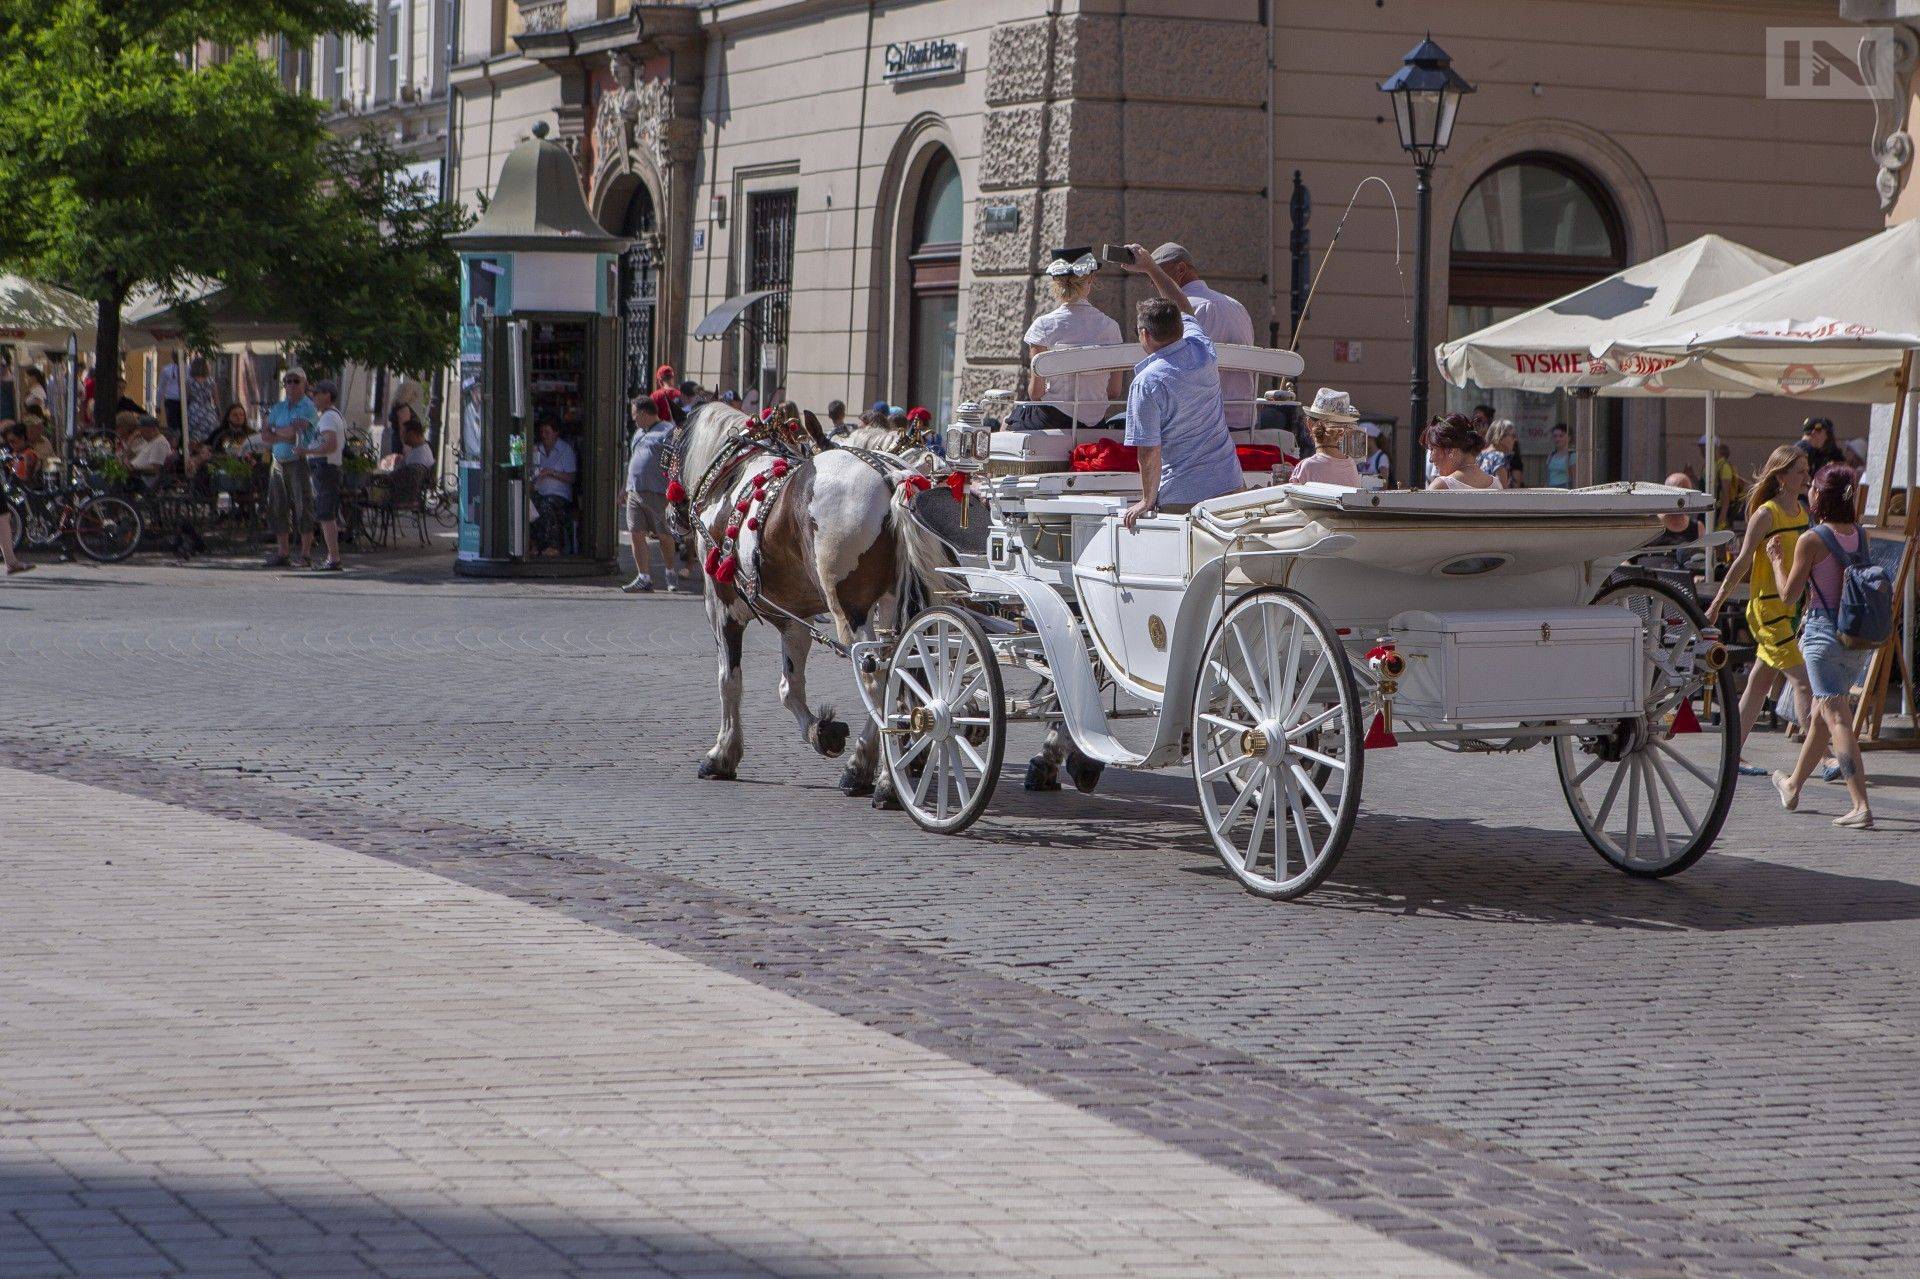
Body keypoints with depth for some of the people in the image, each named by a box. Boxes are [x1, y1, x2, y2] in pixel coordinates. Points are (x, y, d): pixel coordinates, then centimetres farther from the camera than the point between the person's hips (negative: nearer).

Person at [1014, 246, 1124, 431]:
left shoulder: (1044, 326, -12)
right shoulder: (1110, 326, -2)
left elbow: (1035, 393, -10)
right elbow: (1115, 393, 2)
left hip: (1054, 419, -4)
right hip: (1097, 422, 4)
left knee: (1007, 422, 28)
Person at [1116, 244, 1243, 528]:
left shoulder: (1147, 383, -16)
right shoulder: (1202, 350, 3)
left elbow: (1149, 452, -15)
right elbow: (1184, 309, 26)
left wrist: (1148, 500, -2)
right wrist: (1151, 267, 33)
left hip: (1182, 497, -6)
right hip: (1230, 484, 6)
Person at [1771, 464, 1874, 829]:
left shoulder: (1811, 541, -12)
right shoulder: (1861, 535, 6)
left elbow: (1789, 594, -7)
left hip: (1826, 634, -7)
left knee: (1837, 718, -9)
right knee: (1822, 712, 21)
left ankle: (1862, 806, -20)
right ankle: (1793, 786, 40)